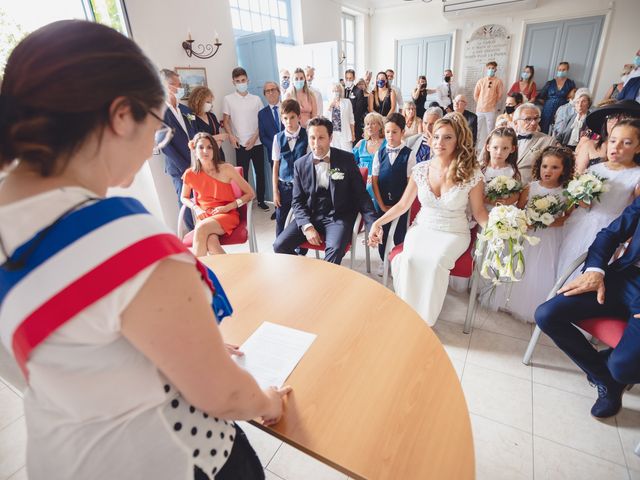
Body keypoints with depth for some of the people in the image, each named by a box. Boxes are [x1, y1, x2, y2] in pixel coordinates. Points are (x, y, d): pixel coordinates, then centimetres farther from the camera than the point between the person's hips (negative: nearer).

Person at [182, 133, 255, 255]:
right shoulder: (190, 174, 0)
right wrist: (196, 208, -2)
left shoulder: (226, 169, -8)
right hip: (204, 217, 2)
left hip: (227, 215, -2)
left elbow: (250, 194, -5)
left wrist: (227, 207, -13)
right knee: (211, 244, -32)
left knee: (201, 229, -32)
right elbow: (184, 198, 19)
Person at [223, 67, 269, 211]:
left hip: (256, 143, 2)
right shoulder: (228, 99, 3)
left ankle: (261, 200, 20)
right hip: (240, 144, -2)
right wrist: (231, 136, -12)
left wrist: (254, 137, -7)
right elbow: (226, 121, 5)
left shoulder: (256, 99, 6)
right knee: (242, 174, 1)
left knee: (260, 172, 7)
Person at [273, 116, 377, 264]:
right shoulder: (300, 164, 4)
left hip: (338, 217, -3)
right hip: (309, 216, 3)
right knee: (279, 246, -14)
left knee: (335, 250, -32)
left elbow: (360, 195, -2)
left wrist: (374, 225, -14)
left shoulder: (346, 159, -2)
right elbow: (297, 201, 5)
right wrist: (307, 226, -12)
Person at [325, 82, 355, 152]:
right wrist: (330, 106, -9)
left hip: (345, 134, -2)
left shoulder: (347, 102, 5)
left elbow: (351, 119, 5)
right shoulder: (329, 103, 10)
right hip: (332, 135, 2)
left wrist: (353, 134, 1)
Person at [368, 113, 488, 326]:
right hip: (422, 228, 2)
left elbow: (478, 211, 0)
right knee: (410, 258, -29)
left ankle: (425, 318, -11)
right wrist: (378, 222, -6)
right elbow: (402, 205, 5)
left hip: (454, 233, -2)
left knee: (435, 261, -32)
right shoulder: (421, 169, -1)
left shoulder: (472, 174, -7)